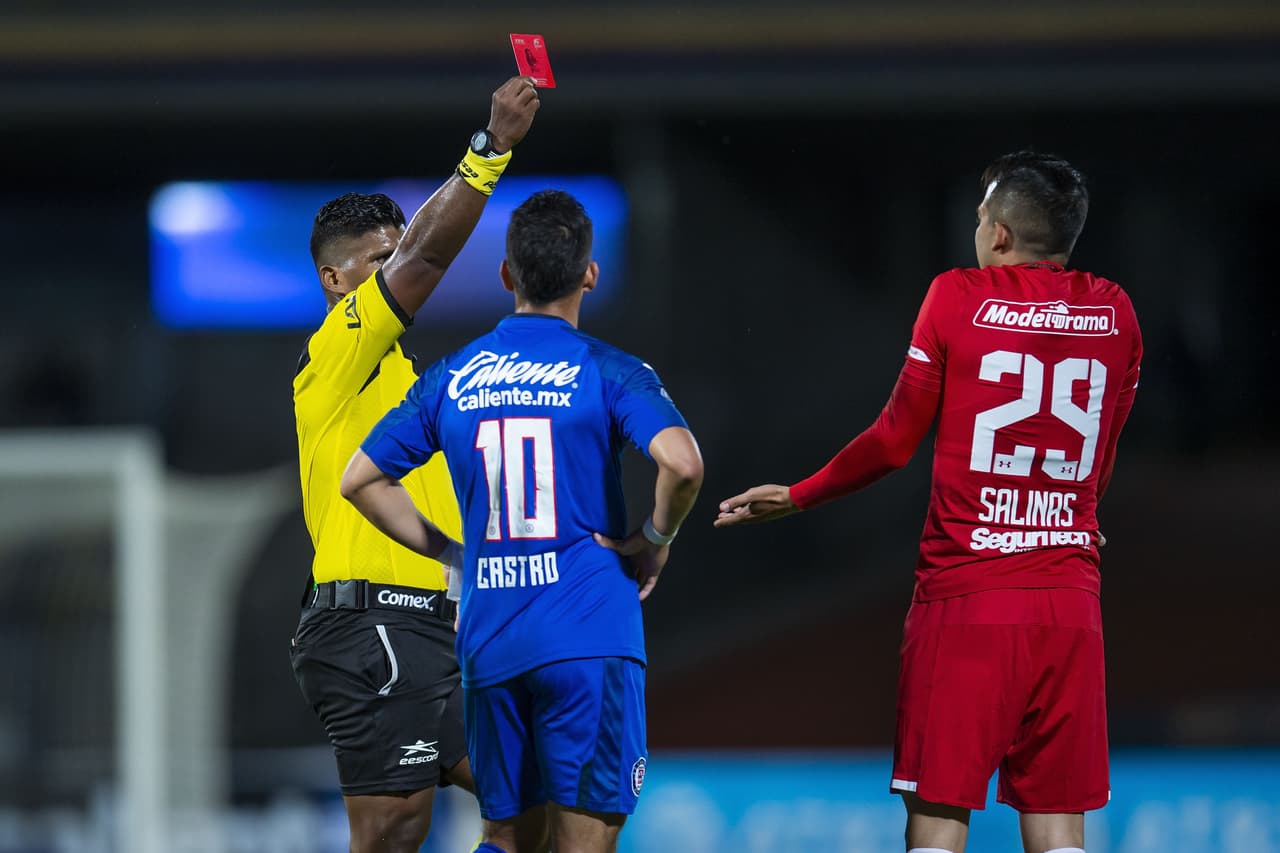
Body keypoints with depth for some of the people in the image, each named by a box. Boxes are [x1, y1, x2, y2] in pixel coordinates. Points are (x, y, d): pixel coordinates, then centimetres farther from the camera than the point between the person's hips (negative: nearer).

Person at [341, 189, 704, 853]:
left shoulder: (450, 379, 9)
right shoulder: (609, 372, -3)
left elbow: (359, 480, 13)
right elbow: (681, 462, -20)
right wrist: (655, 540, -2)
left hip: (489, 642, 4)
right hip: (589, 640, -4)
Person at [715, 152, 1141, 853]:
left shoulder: (957, 297, -3)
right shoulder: (1115, 314, 7)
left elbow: (894, 440, 2)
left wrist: (797, 498, 17)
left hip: (965, 597, -3)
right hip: (1070, 598, 3)